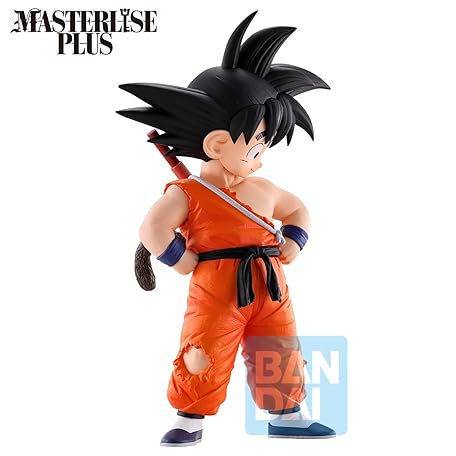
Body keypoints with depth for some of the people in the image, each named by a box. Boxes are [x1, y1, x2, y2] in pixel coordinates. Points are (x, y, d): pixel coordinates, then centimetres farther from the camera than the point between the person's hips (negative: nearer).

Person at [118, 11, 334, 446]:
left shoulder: (263, 190, 10)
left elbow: (298, 209, 26)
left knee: (282, 353, 11)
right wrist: (184, 260, -14)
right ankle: (190, 419, 16)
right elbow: (153, 229, -18)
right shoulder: (188, 192, -9)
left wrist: (293, 243, 10)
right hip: (217, 289, -6)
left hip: (269, 285, 6)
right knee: (205, 355, -3)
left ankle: (285, 415, 28)